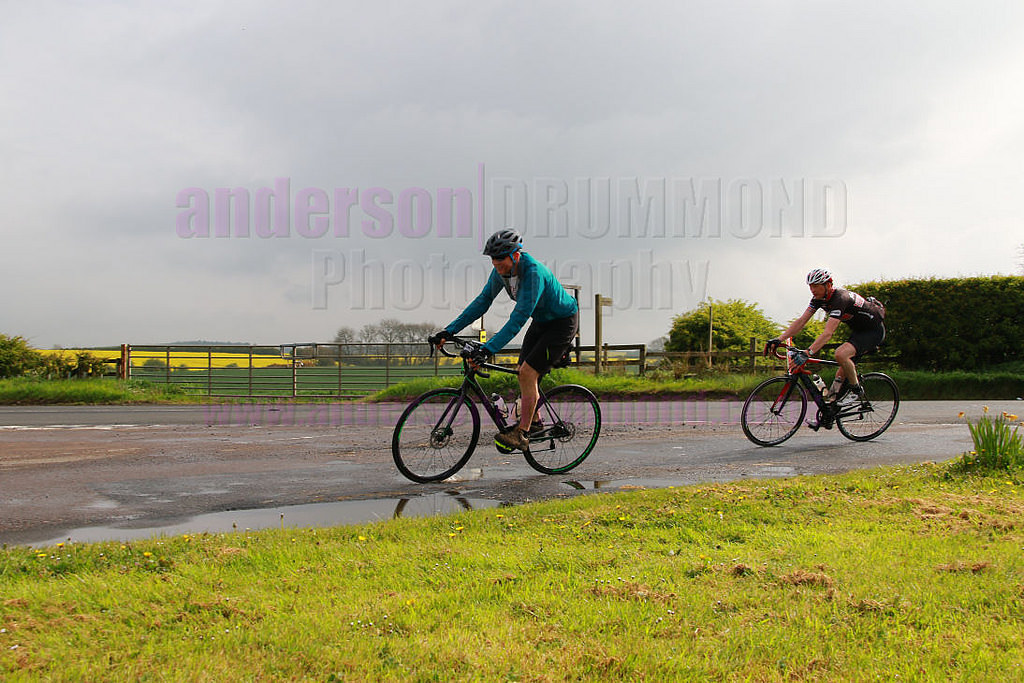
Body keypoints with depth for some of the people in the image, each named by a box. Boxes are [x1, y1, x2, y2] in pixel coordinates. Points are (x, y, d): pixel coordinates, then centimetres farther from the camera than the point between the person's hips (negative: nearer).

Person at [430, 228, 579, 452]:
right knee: (524, 373, 7)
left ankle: (522, 434, -11)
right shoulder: (502, 270, -10)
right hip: (541, 322, 8)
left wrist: (488, 349, -43)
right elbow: (482, 301, -4)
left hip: (563, 323, -8)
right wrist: (449, 331, -11)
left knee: (527, 372, -17)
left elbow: (519, 318, -38)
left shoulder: (534, 273, -34)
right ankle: (534, 422, 26)